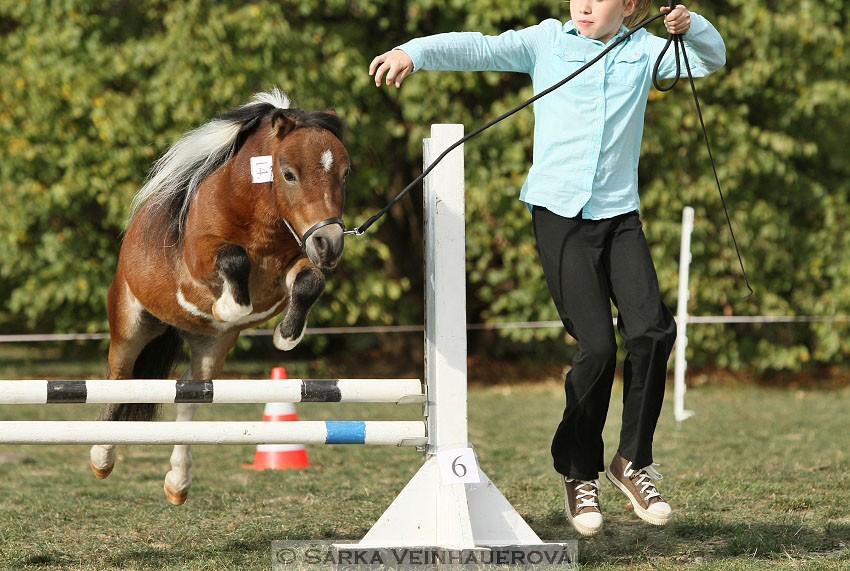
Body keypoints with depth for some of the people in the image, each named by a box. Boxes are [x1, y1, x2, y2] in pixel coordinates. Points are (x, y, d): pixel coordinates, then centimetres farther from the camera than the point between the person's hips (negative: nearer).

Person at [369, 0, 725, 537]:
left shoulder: (643, 50, 10)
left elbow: (711, 59, 5)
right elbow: (478, 49, -4)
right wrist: (414, 52, -20)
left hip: (620, 215, 2)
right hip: (559, 212, -2)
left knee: (651, 331, -15)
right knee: (596, 347, -11)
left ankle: (634, 462, 6)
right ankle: (579, 473, 10)